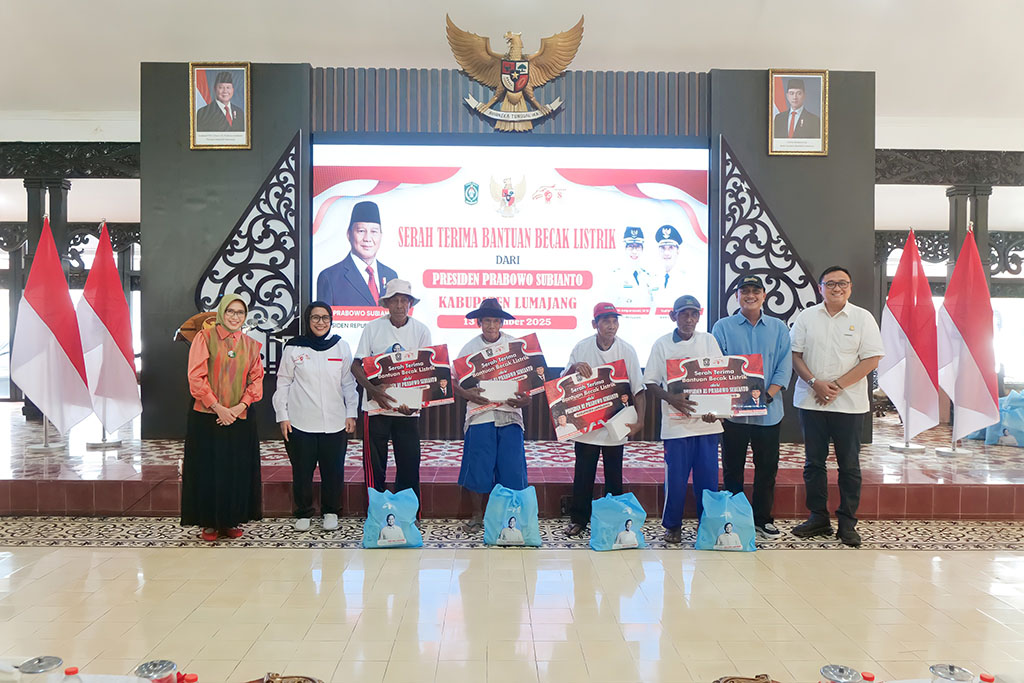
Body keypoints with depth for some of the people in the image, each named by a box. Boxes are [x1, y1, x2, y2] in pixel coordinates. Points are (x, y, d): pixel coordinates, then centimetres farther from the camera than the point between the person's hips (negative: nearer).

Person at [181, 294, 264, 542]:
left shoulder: (251, 345, 10)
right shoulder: (205, 337, -1)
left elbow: (256, 379, 7)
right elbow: (196, 377, -7)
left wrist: (240, 406, -8)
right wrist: (218, 408, -13)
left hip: (240, 419, 3)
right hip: (207, 418, -3)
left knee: (238, 471, 5)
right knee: (208, 471, 1)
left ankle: (232, 521, 19)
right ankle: (210, 523, 14)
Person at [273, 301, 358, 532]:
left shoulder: (341, 347, 6)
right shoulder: (294, 348, 3)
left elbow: (349, 383, 10)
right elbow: (283, 383, 5)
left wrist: (351, 414, 6)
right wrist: (283, 416, 0)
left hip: (335, 423, 1)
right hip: (300, 424, -1)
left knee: (333, 470, 5)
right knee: (302, 471, 5)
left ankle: (331, 512, 22)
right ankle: (303, 513, 22)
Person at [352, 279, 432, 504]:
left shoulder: (421, 331, 2)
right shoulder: (372, 328, 0)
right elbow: (356, 365, -1)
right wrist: (373, 389, -20)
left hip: (408, 409, 1)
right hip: (376, 407, -1)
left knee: (409, 467, 4)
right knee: (374, 468, 5)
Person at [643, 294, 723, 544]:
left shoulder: (708, 341, 7)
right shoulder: (662, 344, 2)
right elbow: (651, 383, 1)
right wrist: (671, 398, -17)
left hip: (707, 421, 2)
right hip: (675, 422, -2)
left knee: (708, 477, 5)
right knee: (675, 478, 2)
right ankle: (672, 526, 20)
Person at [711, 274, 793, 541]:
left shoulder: (778, 328, 9)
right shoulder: (723, 327, 3)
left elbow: (784, 366, 2)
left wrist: (767, 395, -13)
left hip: (769, 411, 2)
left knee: (767, 466, 8)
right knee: (732, 467, 6)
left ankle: (762, 519, 22)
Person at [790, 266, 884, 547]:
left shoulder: (862, 318, 2)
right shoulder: (807, 316, 7)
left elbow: (872, 359, -4)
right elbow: (794, 354, 4)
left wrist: (837, 385, -12)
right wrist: (815, 383, -11)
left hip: (849, 403, -2)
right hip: (811, 401, 2)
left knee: (849, 464, 4)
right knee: (814, 462, 7)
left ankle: (848, 523, 13)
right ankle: (818, 517, 18)